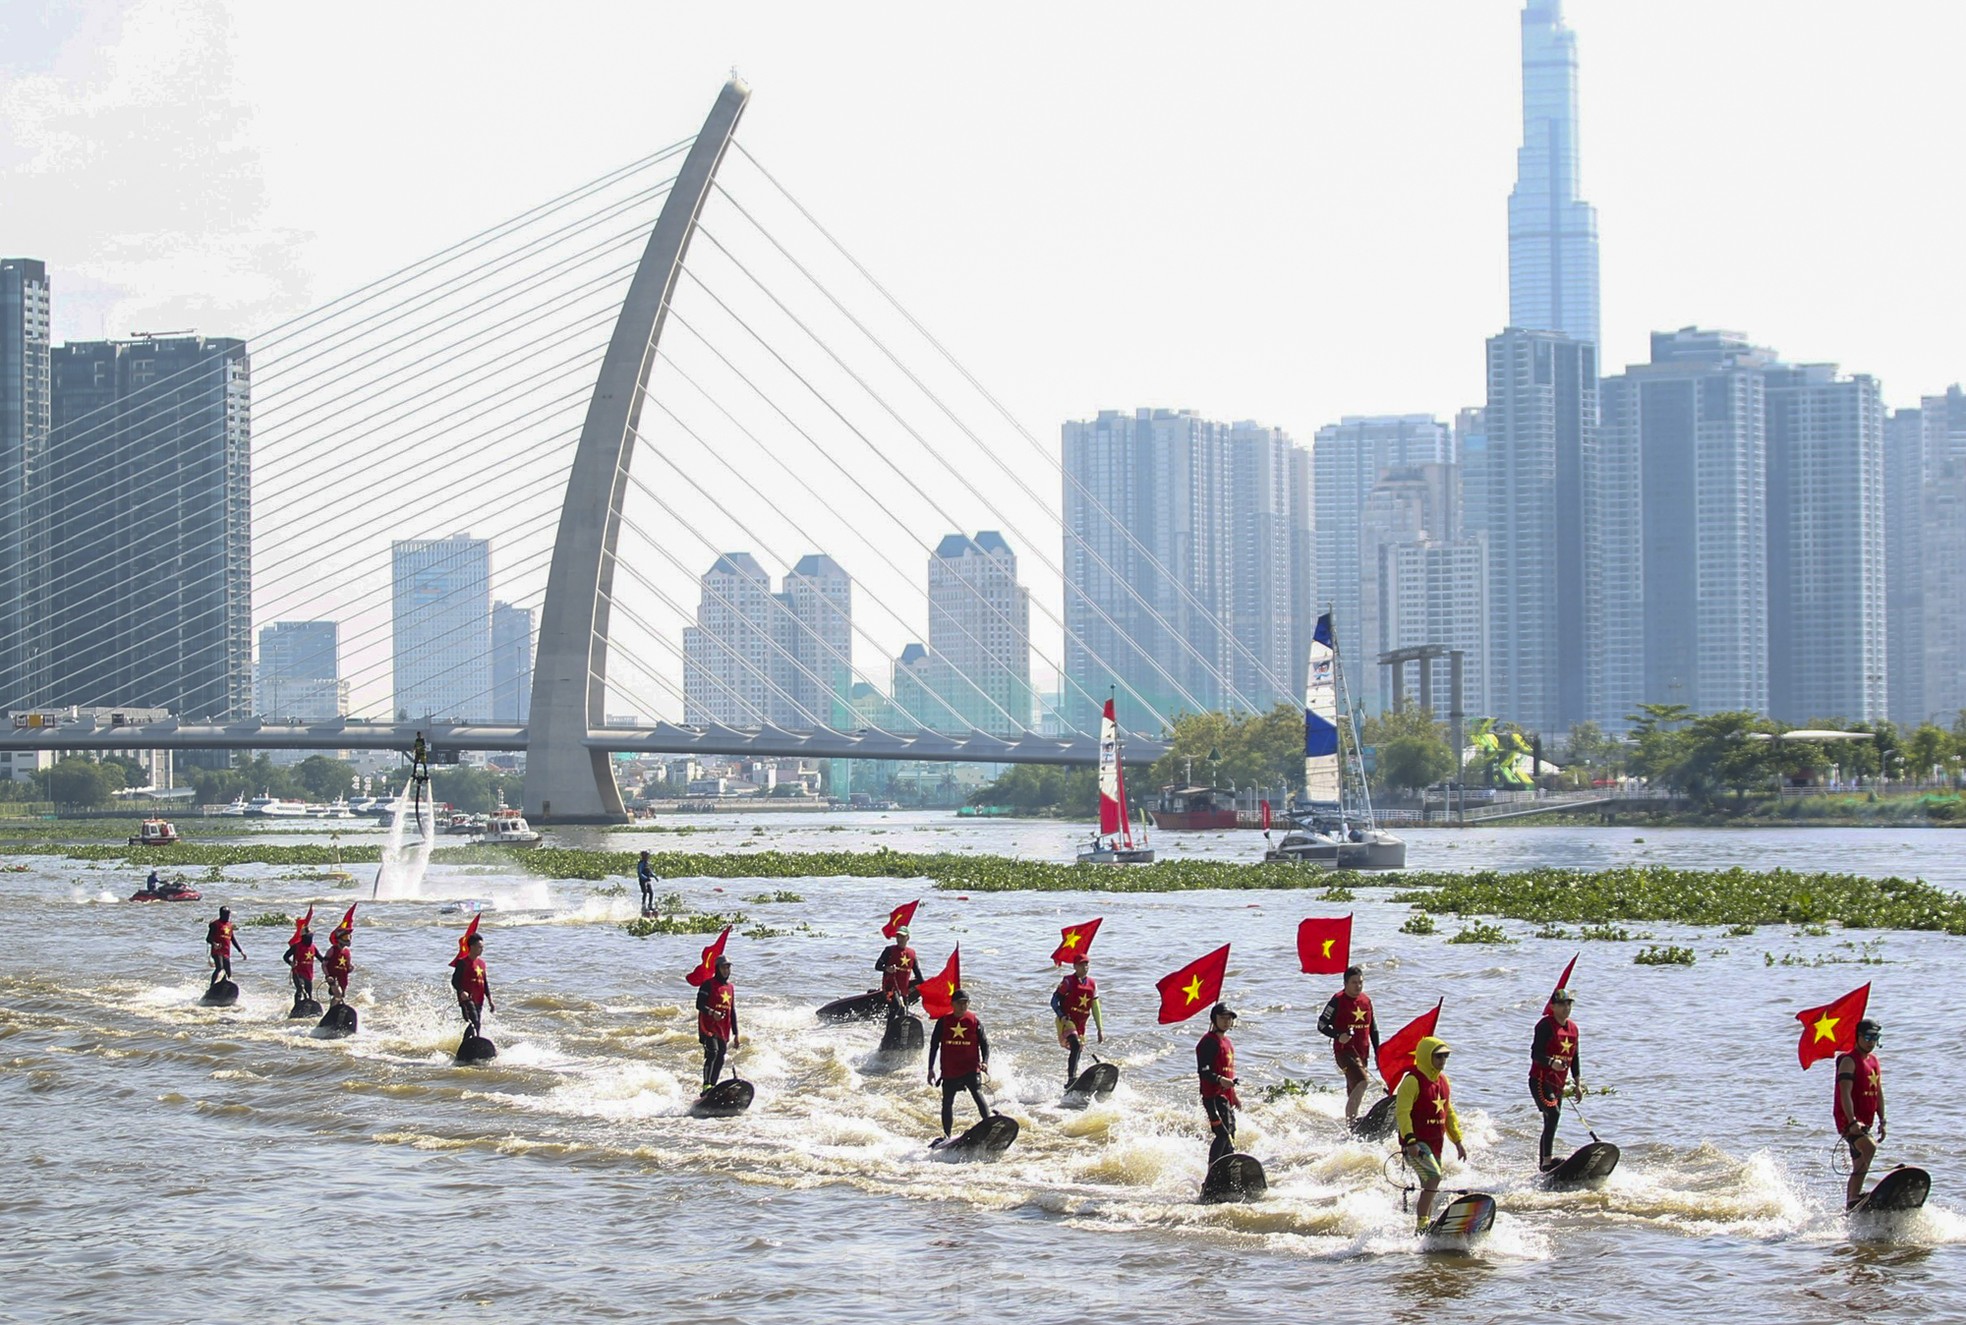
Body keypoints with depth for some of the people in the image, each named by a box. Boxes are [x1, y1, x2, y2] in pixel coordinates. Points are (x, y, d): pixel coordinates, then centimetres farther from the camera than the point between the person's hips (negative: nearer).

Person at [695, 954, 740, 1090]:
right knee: (712, 1053, -22)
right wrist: (712, 1013, -29)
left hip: (723, 1030, 7)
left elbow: (732, 1012, 21)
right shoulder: (708, 985, -4)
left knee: (720, 1060, 3)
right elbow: (699, 1005, -11)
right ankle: (706, 1086, -25)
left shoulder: (730, 987, 18)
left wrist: (735, 1033, 19)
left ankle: (712, 1087, 9)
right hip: (708, 1027, -7)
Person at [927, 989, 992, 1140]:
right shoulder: (943, 1021, 1)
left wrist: (985, 1062, -13)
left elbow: (984, 1042, 4)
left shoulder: (974, 1021, 0)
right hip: (949, 1069, 2)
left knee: (977, 1094, -22)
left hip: (971, 1067, -2)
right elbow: (934, 1044, 7)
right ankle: (947, 1136, 23)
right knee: (947, 1103, 10)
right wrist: (931, 1068, 4)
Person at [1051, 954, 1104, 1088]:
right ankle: (1071, 1079, -34)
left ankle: (1070, 1083, 20)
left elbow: (1095, 1009, 16)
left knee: (1076, 1053, 8)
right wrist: (1061, 1016, -20)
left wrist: (1100, 1030, 16)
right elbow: (1054, 1000, -4)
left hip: (1081, 1024, 6)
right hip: (1066, 1021, -6)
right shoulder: (1068, 982, -4)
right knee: (1075, 1045, -28)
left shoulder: (1092, 984, 11)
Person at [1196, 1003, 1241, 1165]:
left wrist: (1233, 1096, 28)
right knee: (1223, 1134, -16)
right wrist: (1220, 1080, -35)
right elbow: (1203, 1071, -19)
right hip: (1213, 1095, -10)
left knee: (1230, 1135, 11)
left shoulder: (1226, 1042, 19)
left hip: (1226, 1096, 10)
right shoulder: (1208, 1042, -11)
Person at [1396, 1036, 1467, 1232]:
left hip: (1436, 1143, 9)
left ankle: (1426, 1227, 19)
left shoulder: (1443, 1081, 15)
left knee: (1430, 1187, 11)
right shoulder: (1413, 1080, -12)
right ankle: (1421, 1226, -21)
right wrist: (1409, 1140, -26)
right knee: (1433, 1177, -23)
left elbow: (1448, 1113, 23)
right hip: (1416, 1142, -9)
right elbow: (1402, 1112, -18)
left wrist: (1458, 1141, 20)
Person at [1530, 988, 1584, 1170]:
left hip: (1558, 1084, 8)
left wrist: (1578, 1084, 17)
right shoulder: (1546, 1025, -9)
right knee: (1553, 1114, -26)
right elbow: (1535, 1053, -17)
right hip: (1540, 1080, -8)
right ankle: (1547, 1161, -31)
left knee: (1550, 1124, 11)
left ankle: (1541, 1165, 18)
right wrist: (1551, 1063, -35)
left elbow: (1574, 1058, 21)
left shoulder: (1573, 1028, 14)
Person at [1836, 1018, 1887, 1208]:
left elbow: (1878, 1092, 22)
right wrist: (1852, 1122, -29)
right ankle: (1854, 1196, -37)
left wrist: (1882, 1121, 15)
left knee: (1859, 1166, 11)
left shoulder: (1873, 1061, 16)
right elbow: (1845, 1094, -20)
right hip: (1849, 1121, -9)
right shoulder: (1849, 1061, -10)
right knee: (1869, 1147, -31)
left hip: (1865, 1122, 9)